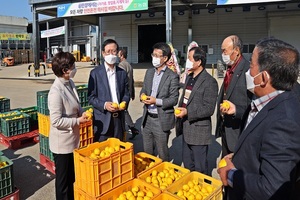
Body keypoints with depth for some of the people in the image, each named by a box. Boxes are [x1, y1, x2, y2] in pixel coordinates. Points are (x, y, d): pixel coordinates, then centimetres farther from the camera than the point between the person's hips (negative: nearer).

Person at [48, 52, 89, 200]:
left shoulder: (70, 83, 1)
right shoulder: (56, 91, -26)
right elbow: (56, 121, -25)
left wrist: (82, 112, -4)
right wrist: (78, 120, -19)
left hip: (72, 138, 9)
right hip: (62, 142, -8)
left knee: (71, 175, 26)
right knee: (63, 178, 13)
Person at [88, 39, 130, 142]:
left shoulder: (122, 73, 9)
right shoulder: (95, 73, -3)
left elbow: (126, 93, 12)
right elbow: (91, 97, -4)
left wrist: (124, 102, -9)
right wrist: (104, 105, -19)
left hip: (119, 118, 4)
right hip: (102, 119, -3)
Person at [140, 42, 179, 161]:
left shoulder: (172, 76, -10)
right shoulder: (149, 72, 9)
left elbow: (174, 99, -12)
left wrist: (156, 101, -23)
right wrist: (142, 95, -7)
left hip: (161, 121, -6)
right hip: (147, 119, 6)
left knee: (162, 154, 9)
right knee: (147, 152, 18)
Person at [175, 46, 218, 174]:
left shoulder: (209, 82, -17)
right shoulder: (189, 77, 9)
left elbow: (209, 109, -20)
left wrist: (187, 112, -23)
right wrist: (179, 111, 6)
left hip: (199, 131, -8)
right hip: (186, 129, 8)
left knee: (200, 168, 8)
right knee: (187, 164, 22)